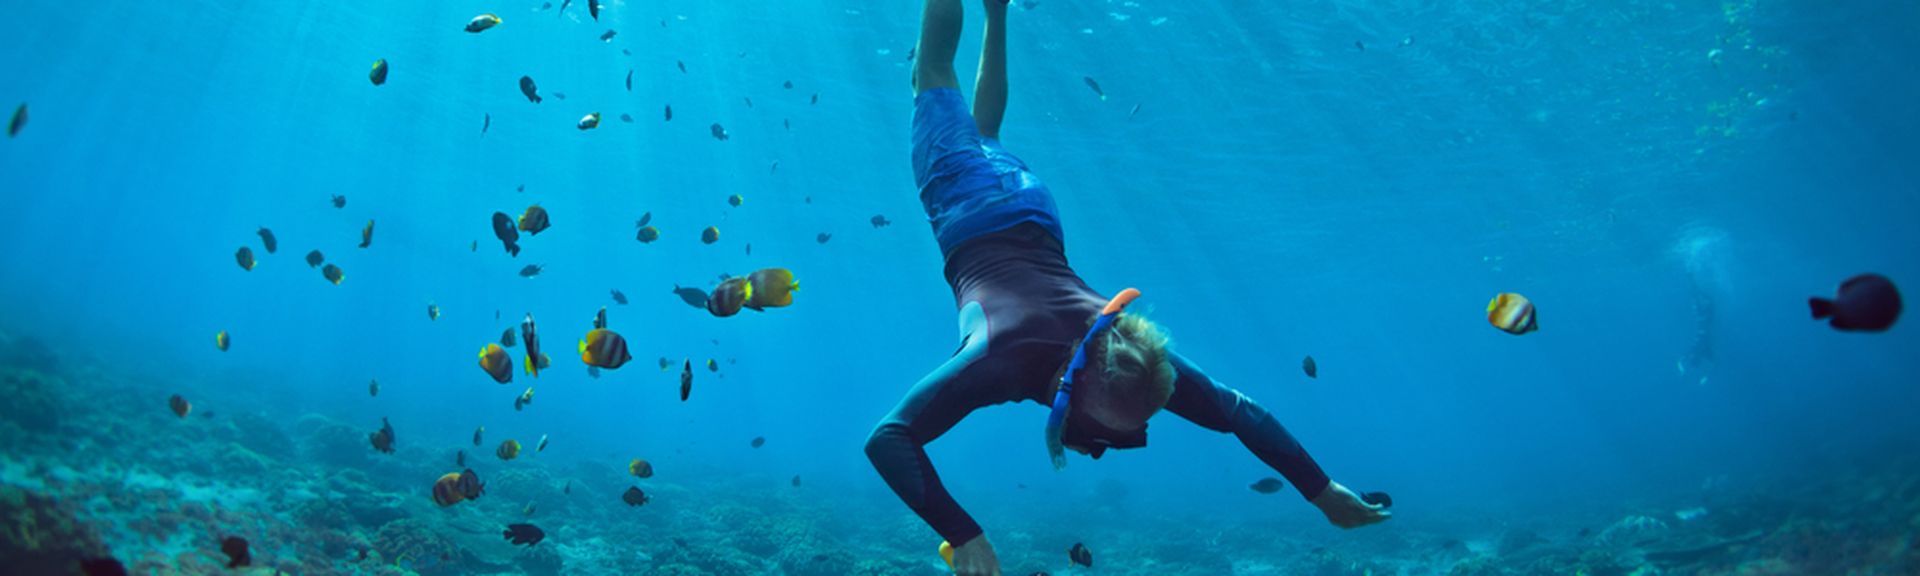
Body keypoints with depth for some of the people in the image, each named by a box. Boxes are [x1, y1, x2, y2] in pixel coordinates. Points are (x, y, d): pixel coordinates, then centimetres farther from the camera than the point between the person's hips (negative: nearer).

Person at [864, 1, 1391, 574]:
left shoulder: (1132, 360, -32)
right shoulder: (1003, 359, -44)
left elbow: (1243, 413, -21)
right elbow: (888, 438, -48)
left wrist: (1324, 492, -22)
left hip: (1029, 212, 3)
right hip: (973, 211, -3)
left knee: (982, 137, 35)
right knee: (935, 78, 24)